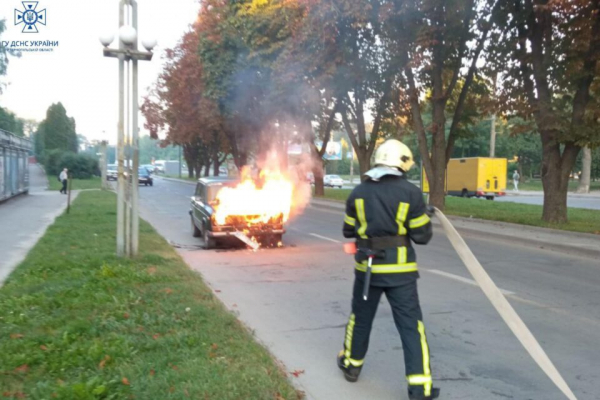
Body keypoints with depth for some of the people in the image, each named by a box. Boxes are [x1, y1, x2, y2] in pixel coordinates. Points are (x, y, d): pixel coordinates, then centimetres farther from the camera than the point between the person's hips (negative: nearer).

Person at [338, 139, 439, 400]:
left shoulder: (358, 192, 1)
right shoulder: (410, 193, -9)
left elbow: (349, 231, 10)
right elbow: (422, 236, -5)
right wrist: (424, 216, 14)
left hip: (367, 267, 3)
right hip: (399, 270, -3)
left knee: (360, 318, 21)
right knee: (411, 326, 5)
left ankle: (351, 365, 37)